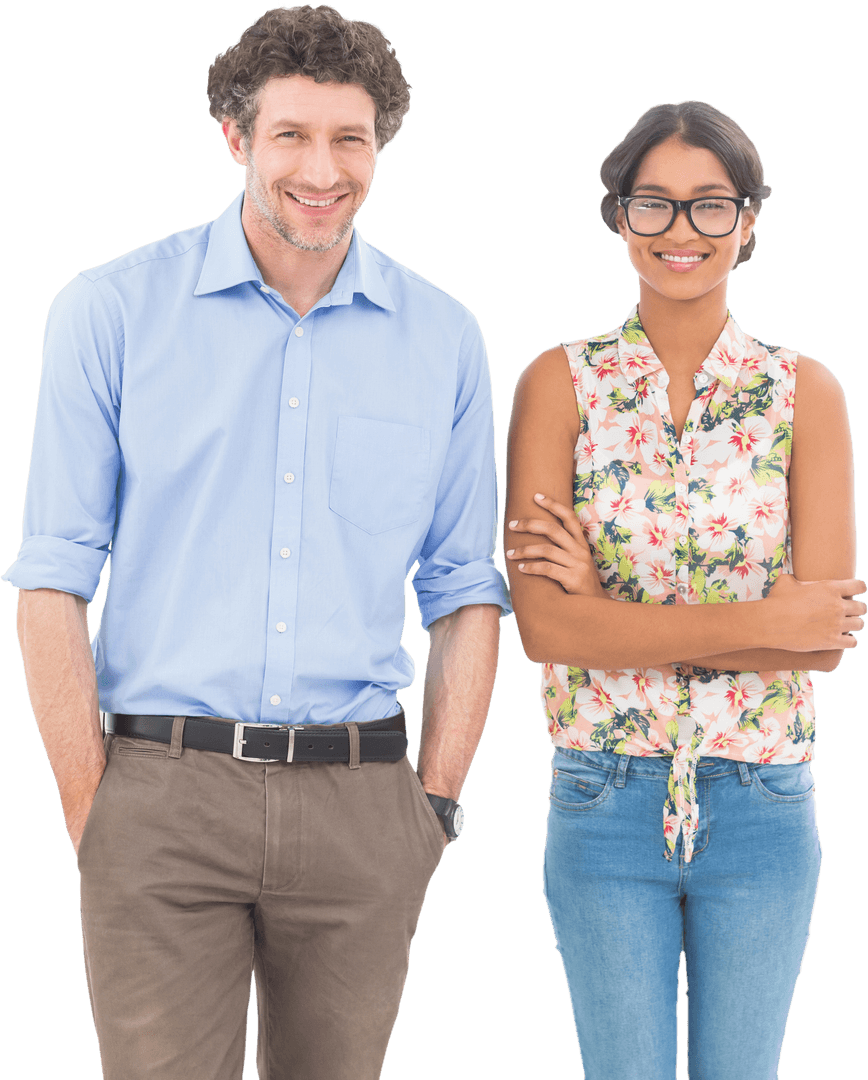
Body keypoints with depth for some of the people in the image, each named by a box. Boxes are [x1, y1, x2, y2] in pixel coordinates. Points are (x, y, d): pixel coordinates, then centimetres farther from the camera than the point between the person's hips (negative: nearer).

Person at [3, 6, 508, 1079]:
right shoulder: (111, 311, 1)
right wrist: (90, 814, -5)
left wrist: (434, 805, 4)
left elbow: (465, 595, 12)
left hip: (358, 801, 2)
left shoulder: (443, 338, 8)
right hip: (163, 790, -2)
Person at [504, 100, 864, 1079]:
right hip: (605, 804, -1)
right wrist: (765, 621, -16)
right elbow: (543, 625, -13)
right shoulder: (560, 383, -3)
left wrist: (613, 614, -14)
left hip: (762, 807, 1)